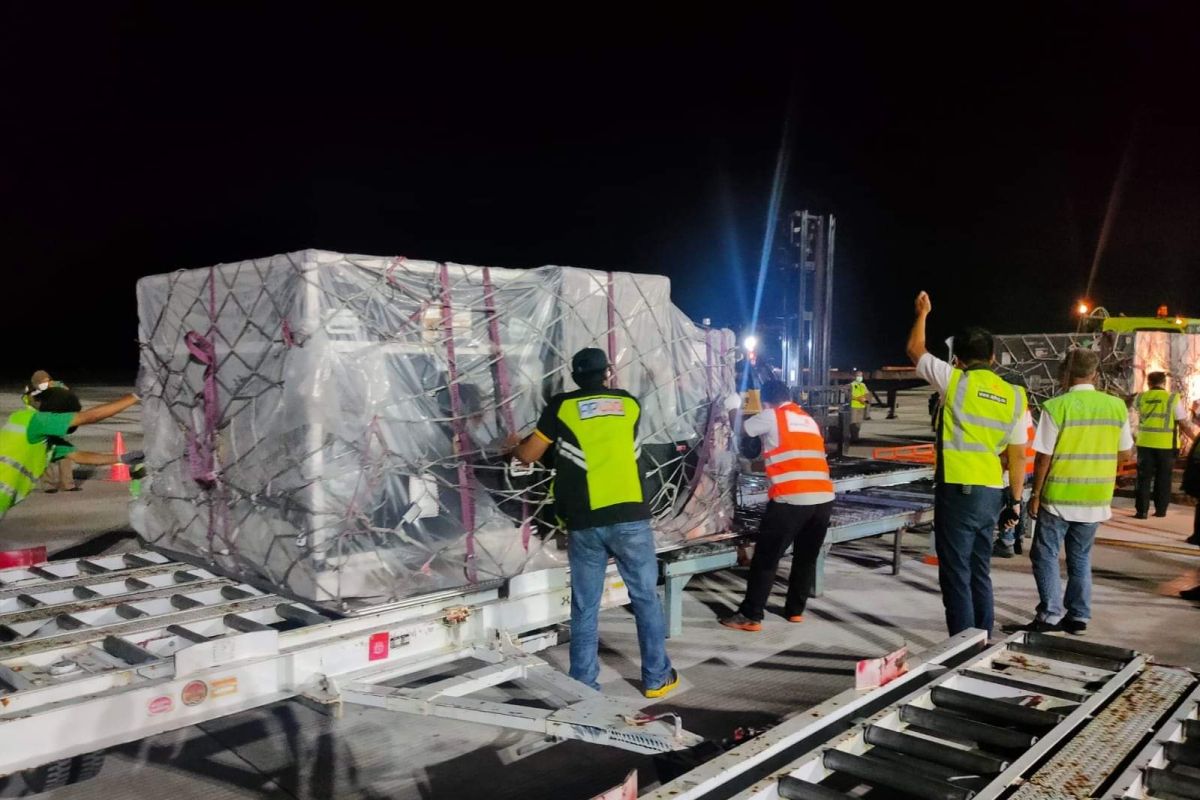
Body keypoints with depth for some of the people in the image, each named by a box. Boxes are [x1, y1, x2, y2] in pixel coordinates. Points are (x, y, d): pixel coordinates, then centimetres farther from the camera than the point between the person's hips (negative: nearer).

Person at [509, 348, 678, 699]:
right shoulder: (629, 403, 12)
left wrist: (514, 446, 34)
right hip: (630, 517, 1)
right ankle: (657, 678, 20)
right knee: (646, 598, 13)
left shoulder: (561, 407, 6)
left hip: (584, 522, 0)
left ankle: (583, 687, 14)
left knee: (585, 607, 9)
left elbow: (528, 455, 11)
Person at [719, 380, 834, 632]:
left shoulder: (771, 417, 3)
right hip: (824, 497, 6)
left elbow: (740, 429, 11)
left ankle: (750, 616, 5)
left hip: (791, 499, -6)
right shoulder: (809, 420, 22)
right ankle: (795, 610, 28)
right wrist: (764, 460, 32)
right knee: (807, 558, 20)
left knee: (765, 559, 2)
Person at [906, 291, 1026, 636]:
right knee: (979, 572, 17)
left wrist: (922, 313, 23)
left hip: (958, 490, -6)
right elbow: (1018, 455, 9)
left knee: (956, 575, -1)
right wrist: (1015, 500, 16)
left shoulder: (956, 380, -6)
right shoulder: (1014, 397, 7)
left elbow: (915, 350, 8)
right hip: (992, 493, 6)